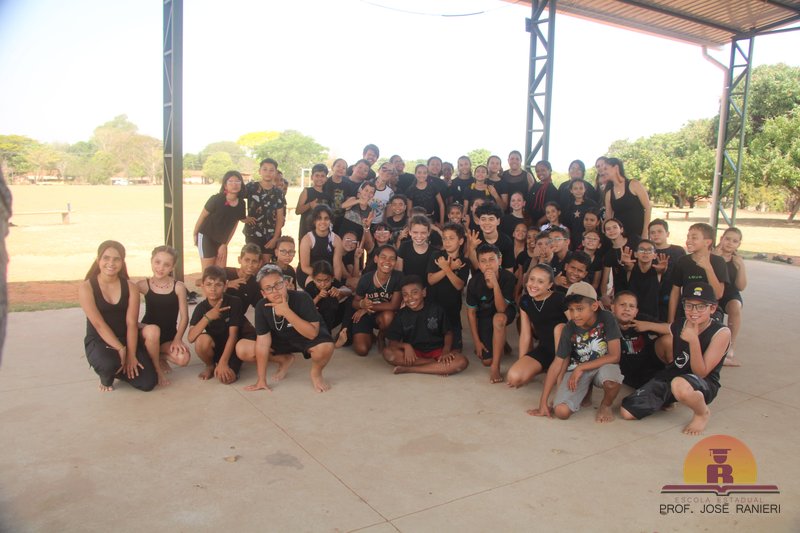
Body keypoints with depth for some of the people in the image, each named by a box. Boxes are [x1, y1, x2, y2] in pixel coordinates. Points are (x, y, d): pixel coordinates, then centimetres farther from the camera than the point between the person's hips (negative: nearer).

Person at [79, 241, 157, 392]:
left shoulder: (130, 287, 0)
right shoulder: (86, 287, -9)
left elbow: (131, 323, -7)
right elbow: (99, 324, -16)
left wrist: (131, 354, -16)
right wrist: (120, 349, -22)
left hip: (126, 340, 3)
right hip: (98, 342, -3)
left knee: (148, 383, -14)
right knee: (109, 363, -39)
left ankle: (120, 369, 20)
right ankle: (106, 378, 2)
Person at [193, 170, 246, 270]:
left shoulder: (241, 204, -9)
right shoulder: (216, 199, -22)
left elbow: (234, 225, 1)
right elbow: (202, 217, -10)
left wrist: (225, 244, 3)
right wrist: (195, 234, -1)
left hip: (221, 239, 5)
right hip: (206, 236, -5)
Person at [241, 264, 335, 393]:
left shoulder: (301, 298, -30)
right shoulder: (262, 306, -19)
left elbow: (313, 333, -36)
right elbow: (263, 342, -16)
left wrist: (287, 312, -43)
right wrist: (261, 379, -15)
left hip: (308, 338, -5)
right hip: (282, 339, 5)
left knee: (325, 348, -39)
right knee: (243, 350, -12)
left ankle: (316, 373, -3)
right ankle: (285, 360, 14)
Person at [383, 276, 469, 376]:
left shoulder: (436, 309, -4)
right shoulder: (401, 315, -1)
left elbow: (448, 333, 2)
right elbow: (392, 341, -2)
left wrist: (446, 351, -17)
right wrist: (405, 346, -23)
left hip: (436, 350, -1)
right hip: (413, 353, 1)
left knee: (462, 361, -30)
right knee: (388, 353, -29)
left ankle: (408, 369, -25)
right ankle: (439, 367, -24)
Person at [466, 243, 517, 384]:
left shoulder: (508, 278, -29)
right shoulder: (474, 282, -23)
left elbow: (501, 309, -32)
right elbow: (471, 312, -9)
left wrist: (495, 283, -45)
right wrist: (476, 341, -7)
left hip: (505, 312, -2)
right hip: (484, 315, 2)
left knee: (498, 318, -40)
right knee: (486, 360, -8)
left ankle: (495, 367, -25)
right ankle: (499, 342, 29)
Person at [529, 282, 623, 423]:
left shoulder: (607, 319, -18)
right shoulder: (569, 329, -14)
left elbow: (614, 356, -18)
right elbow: (557, 364, -10)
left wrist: (581, 368, -20)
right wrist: (543, 403, -12)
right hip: (577, 368, 2)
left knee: (612, 382, -40)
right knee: (561, 411, -21)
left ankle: (605, 406, -3)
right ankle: (584, 391, 13)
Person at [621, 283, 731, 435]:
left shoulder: (721, 333, -16)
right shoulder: (677, 326, -1)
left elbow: (701, 373, -19)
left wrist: (693, 340, -32)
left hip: (704, 384, -5)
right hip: (671, 376, 5)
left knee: (680, 385, -44)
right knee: (626, 412, -8)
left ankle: (703, 413, -7)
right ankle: (666, 400, 21)